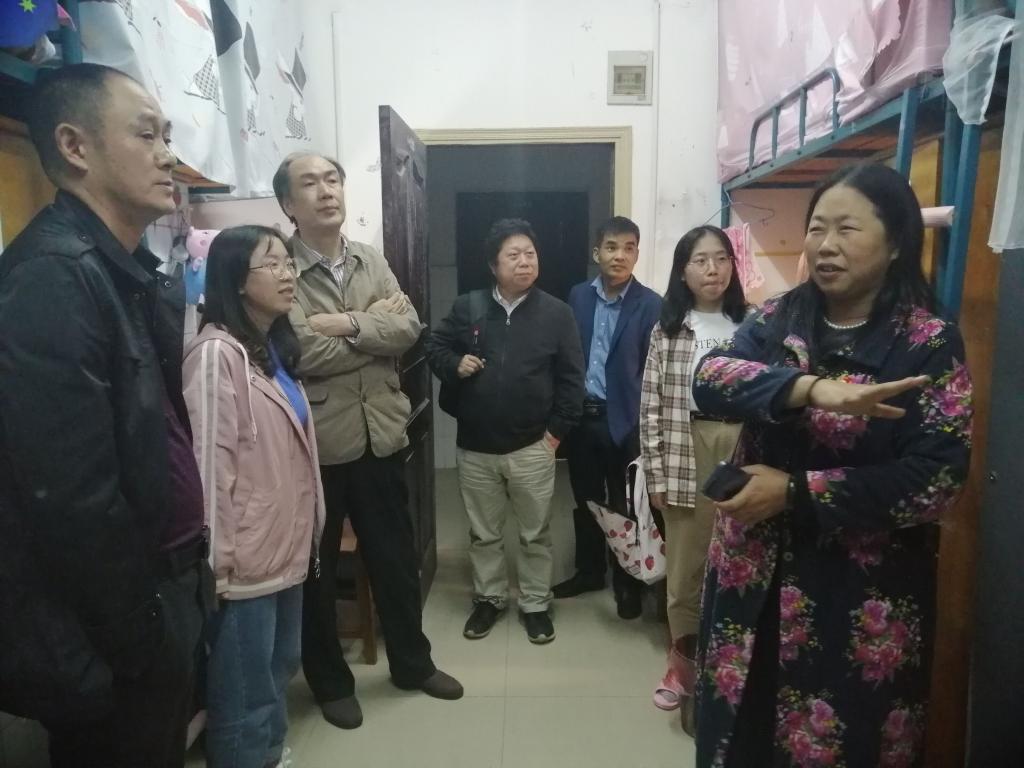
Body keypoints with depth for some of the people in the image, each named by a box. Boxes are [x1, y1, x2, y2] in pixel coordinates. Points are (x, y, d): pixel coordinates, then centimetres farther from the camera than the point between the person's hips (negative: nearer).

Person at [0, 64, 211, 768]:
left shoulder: (136, 275, 8)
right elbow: (74, 500, -25)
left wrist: (193, 567, 11)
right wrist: (141, 639, -15)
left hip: (168, 579, 8)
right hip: (114, 623, -8)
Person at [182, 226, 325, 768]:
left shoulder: (277, 347, 10)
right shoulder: (217, 353, -18)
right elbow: (208, 463, -19)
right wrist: (216, 559, -15)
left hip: (288, 544, 9)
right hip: (245, 556, -9)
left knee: (280, 667, 24)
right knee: (246, 692, 7)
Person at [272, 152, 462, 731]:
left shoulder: (373, 261, 6)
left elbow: (410, 329, -5)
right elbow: (303, 353, -21)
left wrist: (349, 325, -18)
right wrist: (377, 326, -11)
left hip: (381, 434, 5)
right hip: (315, 442, -4)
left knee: (397, 557, 18)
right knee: (317, 568, 14)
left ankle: (413, 662, 40)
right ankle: (331, 682, 36)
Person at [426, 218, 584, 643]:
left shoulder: (556, 313, -5)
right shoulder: (466, 307, -1)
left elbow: (571, 378, -3)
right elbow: (434, 347, 11)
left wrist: (557, 430, -6)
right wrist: (454, 364, -10)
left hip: (532, 447, -1)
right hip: (475, 447, 2)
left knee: (535, 533, 13)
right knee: (483, 533, 17)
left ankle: (535, 604, 32)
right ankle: (488, 599, 37)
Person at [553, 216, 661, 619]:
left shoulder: (651, 305, -7)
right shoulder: (578, 296, 4)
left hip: (624, 420, -3)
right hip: (580, 415, 4)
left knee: (624, 506, 10)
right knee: (585, 501, 17)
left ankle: (627, 583, 28)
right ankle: (589, 571, 36)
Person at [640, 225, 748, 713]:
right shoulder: (667, 331, 2)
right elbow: (650, 407, 0)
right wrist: (656, 475, -3)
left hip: (741, 454, 1)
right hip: (685, 456, 0)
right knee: (684, 567, 9)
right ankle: (685, 663, 28)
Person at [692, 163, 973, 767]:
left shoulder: (930, 344, -8)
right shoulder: (778, 319, 1)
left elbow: (937, 479, -15)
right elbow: (710, 379, -17)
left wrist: (795, 492, -19)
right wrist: (811, 388, -34)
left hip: (862, 598, -3)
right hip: (754, 576, 3)